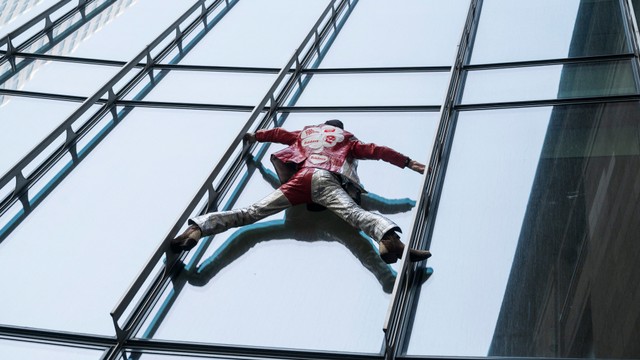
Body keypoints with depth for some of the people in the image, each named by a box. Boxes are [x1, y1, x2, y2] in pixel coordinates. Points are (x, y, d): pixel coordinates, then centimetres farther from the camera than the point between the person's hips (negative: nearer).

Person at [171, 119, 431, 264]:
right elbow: (376, 151, 23)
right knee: (354, 213, -28)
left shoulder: (306, 133, 40)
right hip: (327, 179, -2)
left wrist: (255, 136, 66)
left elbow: (278, 133, 48)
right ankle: (389, 238, -59)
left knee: (253, 212, -9)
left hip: (300, 177, 2)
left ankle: (198, 227, -27)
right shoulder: (348, 140, 32)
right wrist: (408, 163, 27)